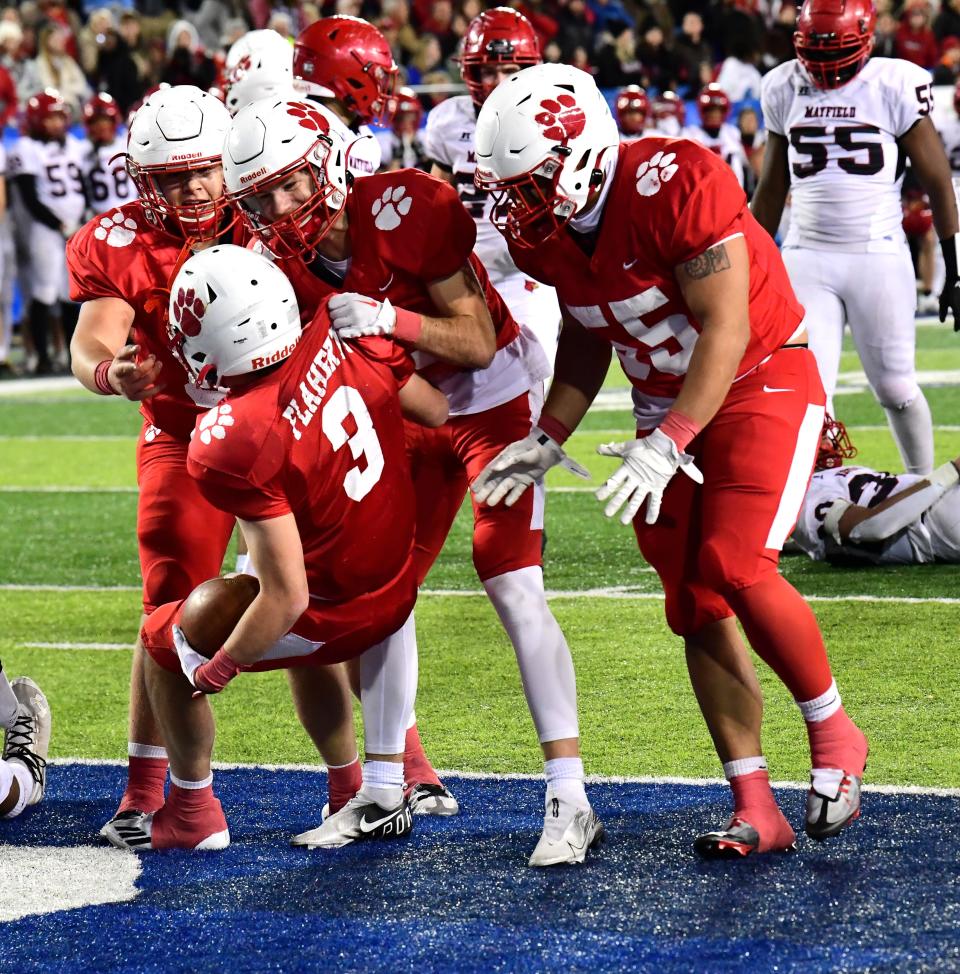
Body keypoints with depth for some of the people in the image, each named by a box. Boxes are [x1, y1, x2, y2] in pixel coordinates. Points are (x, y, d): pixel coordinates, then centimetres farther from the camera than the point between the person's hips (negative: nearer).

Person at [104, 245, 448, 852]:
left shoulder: (233, 447, -30)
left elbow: (287, 599, -26)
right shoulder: (342, 332, -14)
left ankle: (193, 815, 31)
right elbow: (437, 410, 3)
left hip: (335, 615, -6)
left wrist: (217, 671, -10)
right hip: (398, 591, 6)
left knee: (164, 641, 16)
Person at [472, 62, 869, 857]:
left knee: (735, 570, -23)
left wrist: (667, 445, -32)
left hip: (760, 382, -7)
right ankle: (756, 812, 8)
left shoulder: (675, 188, -28)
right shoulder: (545, 231, -5)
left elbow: (726, 329, -27)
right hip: (666, 404, 7)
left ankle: (834, 735, 1)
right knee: (696, 605, 2)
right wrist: (550, 437, 3)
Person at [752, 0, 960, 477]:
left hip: (879, 257, -3)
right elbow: (771, 189, 18)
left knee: (895, 388, 3)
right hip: (807, 258, 3)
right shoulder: (785, 89, 6)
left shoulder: (895, 85, -5)